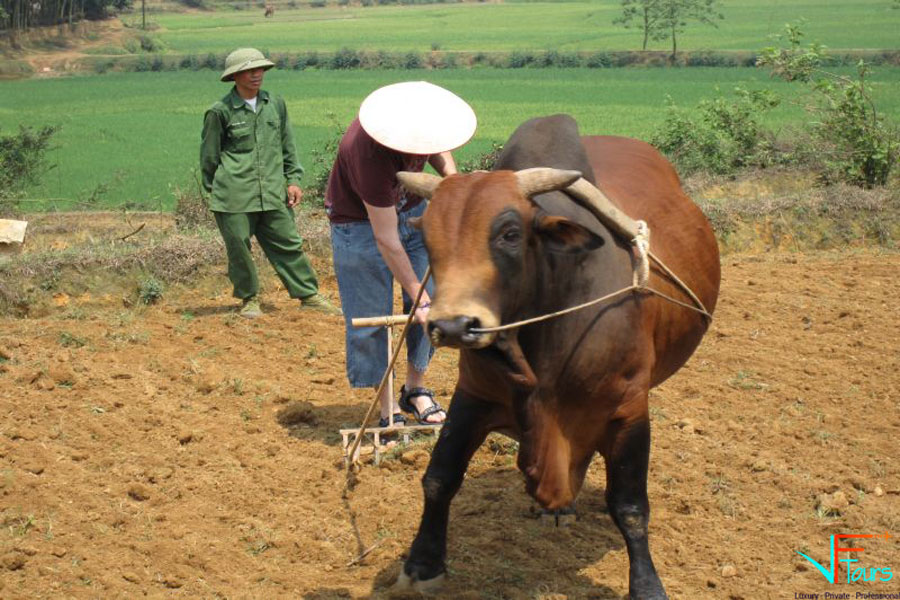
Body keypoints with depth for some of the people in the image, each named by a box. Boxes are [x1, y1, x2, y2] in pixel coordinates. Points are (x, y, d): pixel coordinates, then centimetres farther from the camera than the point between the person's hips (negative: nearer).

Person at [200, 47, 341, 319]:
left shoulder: (276, 104, 10)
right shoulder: (220, 112, -3)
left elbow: (288, 146, 18)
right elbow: (209, 156, 6)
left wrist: (293, 179, 12)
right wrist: (213, 189, 9)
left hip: (273, 194, 3)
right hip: (234, 195, -3)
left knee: (288, 245, 5)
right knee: (239, 248, 3)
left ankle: (309, 295, 14)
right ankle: (249, 298, 22)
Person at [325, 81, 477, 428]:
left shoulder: (419, 112, -21)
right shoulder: (370, 154, -38)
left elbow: (437, 150, 9)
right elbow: (386, 241, -30)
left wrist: (449, 173, -12)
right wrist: (419, 299, -25)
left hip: (411, 209, 6)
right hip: (360, 221, -6)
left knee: (431, 302, 4)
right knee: (371, 317, -2)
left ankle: (415, 389, 21)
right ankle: (388, 411, 12)